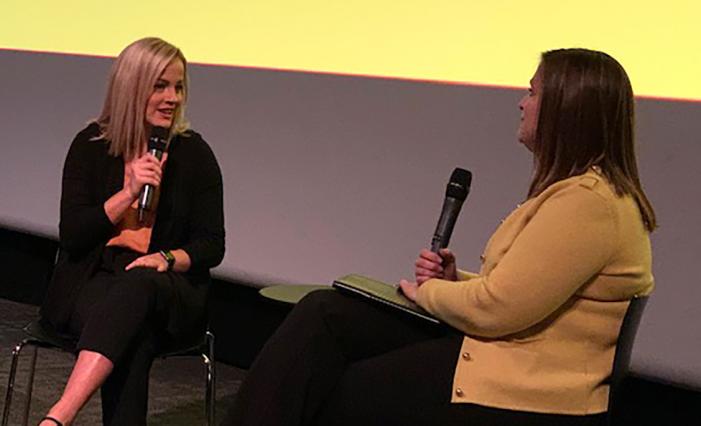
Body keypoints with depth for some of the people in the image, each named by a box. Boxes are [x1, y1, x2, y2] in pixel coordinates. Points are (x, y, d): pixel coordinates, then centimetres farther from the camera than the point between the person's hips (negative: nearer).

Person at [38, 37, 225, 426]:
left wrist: (168, 258, -18)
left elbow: (212, 244, 4)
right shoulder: (91, 145, 4)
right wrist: (129, 193, -13)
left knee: (137, 285, -38)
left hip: (167, 286, 0)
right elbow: (72, 236, -1)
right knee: (132, 342, -36)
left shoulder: (194, 153, 5)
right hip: (92, 279, 0)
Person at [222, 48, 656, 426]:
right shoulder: (571, 190, 16)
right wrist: (454, 279, 3)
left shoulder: (587, 202, -20)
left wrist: (428, 292, -4)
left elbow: (496, 309, -23)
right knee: (322, 315, -3)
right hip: (494, 354, 10)